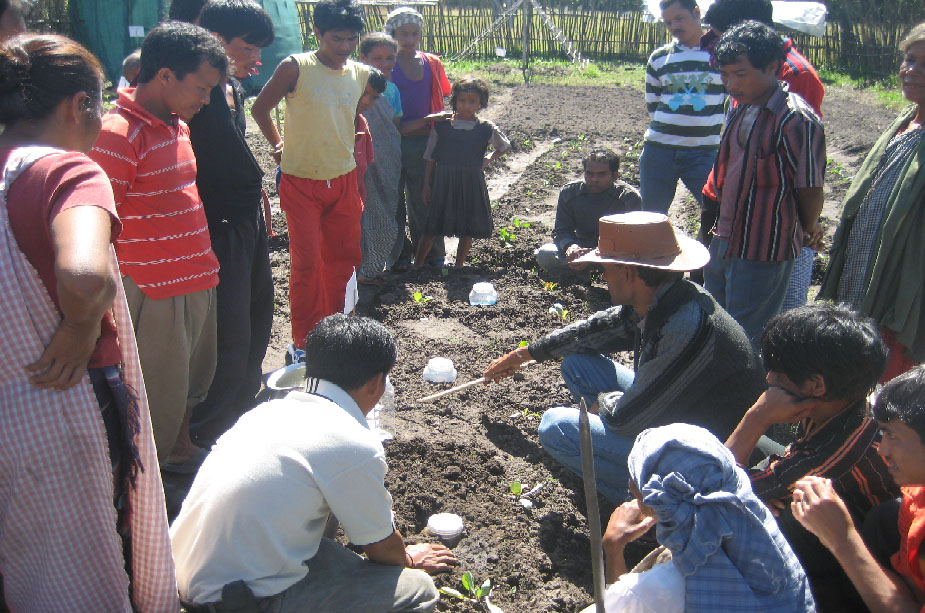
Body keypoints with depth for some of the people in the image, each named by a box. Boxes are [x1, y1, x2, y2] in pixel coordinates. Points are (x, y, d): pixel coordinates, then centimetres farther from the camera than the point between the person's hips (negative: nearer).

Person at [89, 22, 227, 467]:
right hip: (155, 293, -8)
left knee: (192, 379, 23)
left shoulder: (176, 123, 9)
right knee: (158, 398, 6)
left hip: (197, 280, 8)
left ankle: (181, 450, 45)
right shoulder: (118, 134, -19)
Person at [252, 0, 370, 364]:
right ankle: (303, 342, 10)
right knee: (307, 263, -4)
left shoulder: (361, 75, 4)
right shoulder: (296, 68, -10)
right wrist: (278, 146, 4)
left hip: (343, 180, 5)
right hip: (302, 182, -5)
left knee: (344, 259, 10)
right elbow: (260, 108, 0)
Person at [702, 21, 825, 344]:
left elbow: (811, 189, -13)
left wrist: (807, 230, 4)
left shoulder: (796, 120, -20)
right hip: (724, 239, 8)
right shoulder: (739, 108, 6)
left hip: (763, 250, -8)